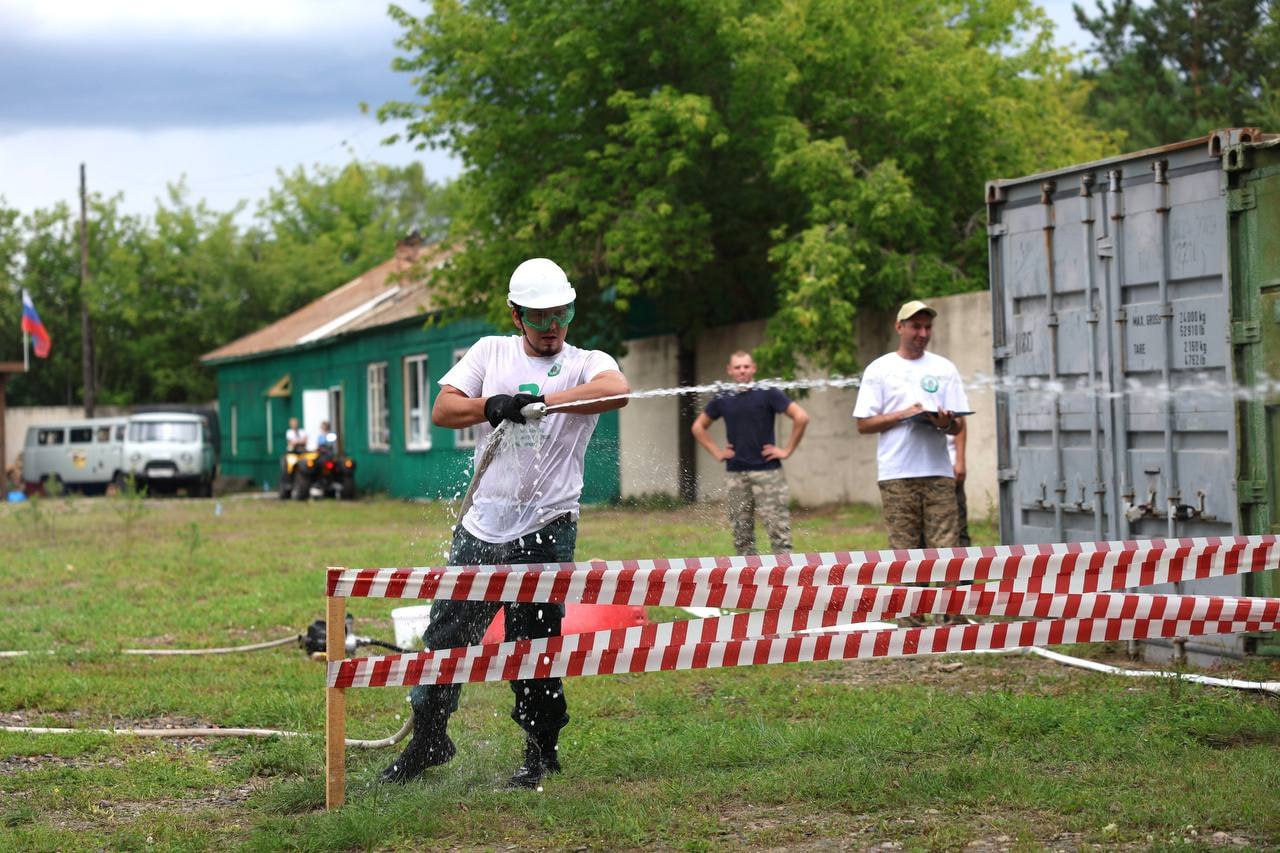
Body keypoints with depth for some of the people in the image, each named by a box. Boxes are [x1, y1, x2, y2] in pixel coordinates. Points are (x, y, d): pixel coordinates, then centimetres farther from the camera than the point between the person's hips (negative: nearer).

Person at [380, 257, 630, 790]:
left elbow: (618, 391, -25)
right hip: (482, 526, 4)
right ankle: (429, 739, 27)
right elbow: (442, 410, 0)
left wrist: (541, 401, -31)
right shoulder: (491, 353, 10)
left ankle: (542, 750, 19)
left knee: (532, 648, -1)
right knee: (446, 633, 9)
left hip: (544, 533, -4)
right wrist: (492, 405, -19)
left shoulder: (586, 364, -1)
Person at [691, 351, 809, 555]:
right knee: (741, 534, 7)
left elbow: (801, 417, -9)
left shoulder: (767, 394, -3)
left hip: (767, 471, -4)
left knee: (778, 530, -8)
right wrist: (716, 452, 11)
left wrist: (787, 450, -9)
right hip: (736, 474, 4)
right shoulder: (723, 400, 9)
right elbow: (698, 426, 23)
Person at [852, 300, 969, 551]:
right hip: (897, 474, -2)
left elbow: (959, 426, 11)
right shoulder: (879, 370, 7)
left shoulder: (945, 369, 14)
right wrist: (902, 415, -11)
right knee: (903, 548, -3)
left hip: (938, 471, 2)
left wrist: (946, 423, -12)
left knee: (945, 546, -6)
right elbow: (864, 424, 2)